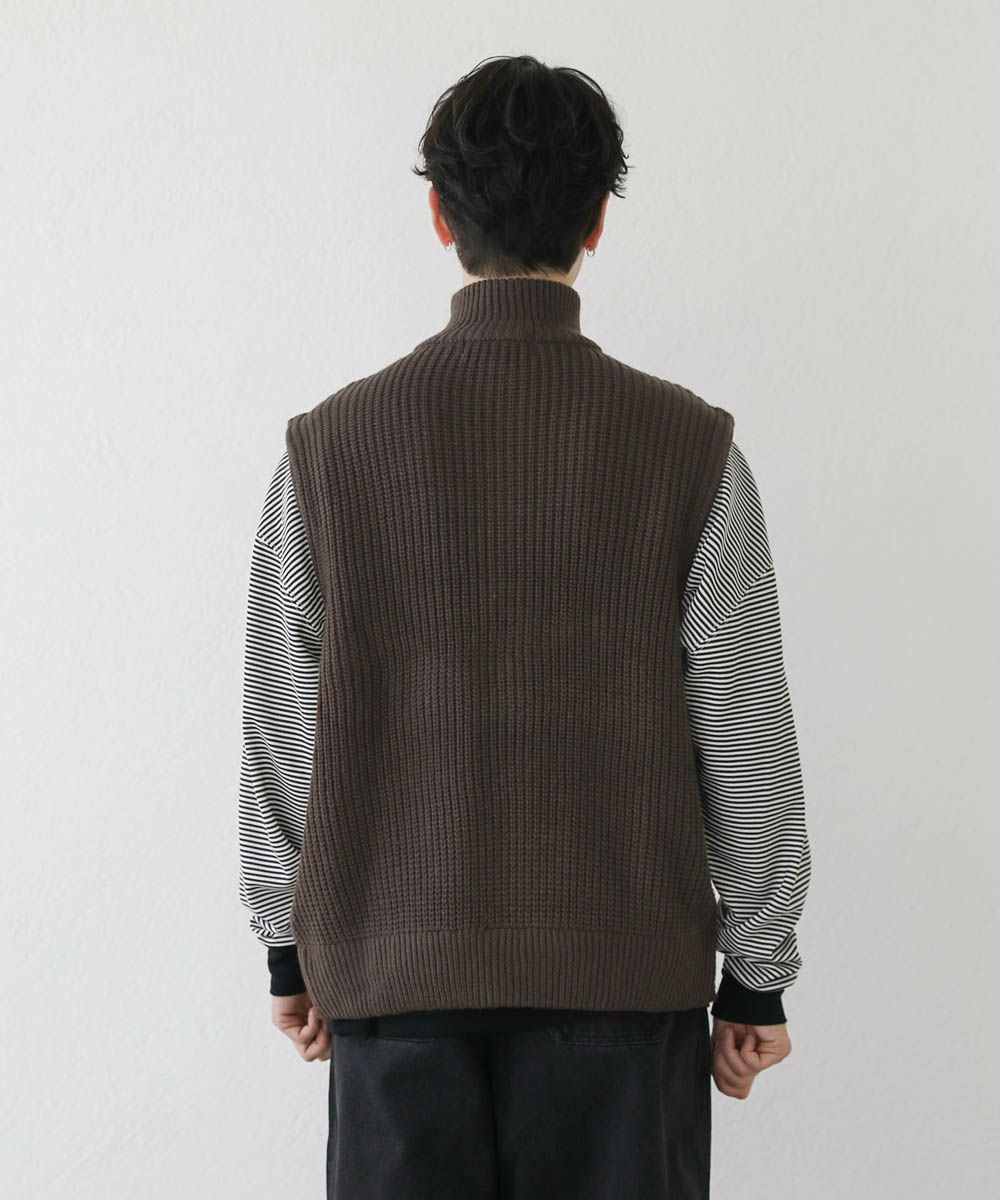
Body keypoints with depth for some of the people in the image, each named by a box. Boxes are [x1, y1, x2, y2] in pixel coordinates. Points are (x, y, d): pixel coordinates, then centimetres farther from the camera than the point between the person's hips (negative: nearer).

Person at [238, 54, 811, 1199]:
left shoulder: (331, 442, -3)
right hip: (625, 969, -1)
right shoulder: (688, 446, -6)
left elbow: (282, 730, 2)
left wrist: (290, 947, 14)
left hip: (393, 963, 1)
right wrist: (756, 975, 7)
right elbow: (746, 740, -3)